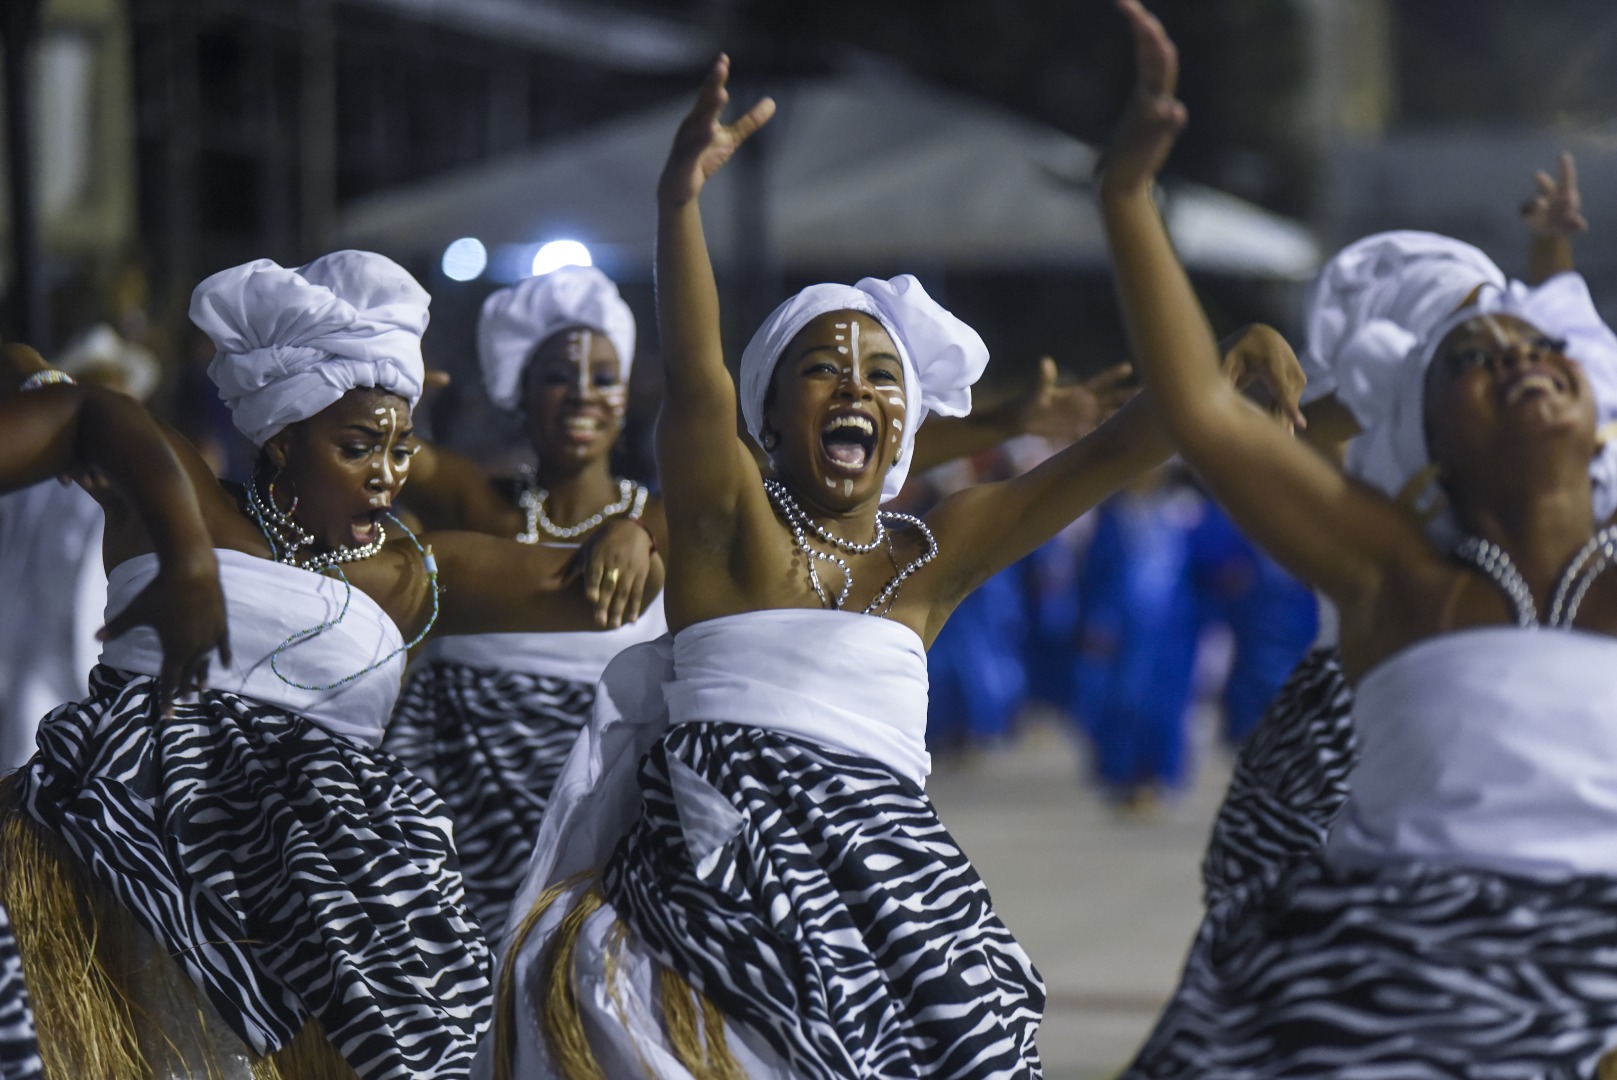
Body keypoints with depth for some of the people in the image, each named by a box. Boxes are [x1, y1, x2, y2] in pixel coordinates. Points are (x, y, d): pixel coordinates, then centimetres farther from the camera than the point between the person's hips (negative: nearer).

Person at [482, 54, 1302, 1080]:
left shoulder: (930, 554, 16)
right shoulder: (730, 520, 6)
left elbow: (1108, 456, 9)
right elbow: (694, 369, -12)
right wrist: (679, 199, -28)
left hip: (886, 857, 4)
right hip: (723, 836, -4)